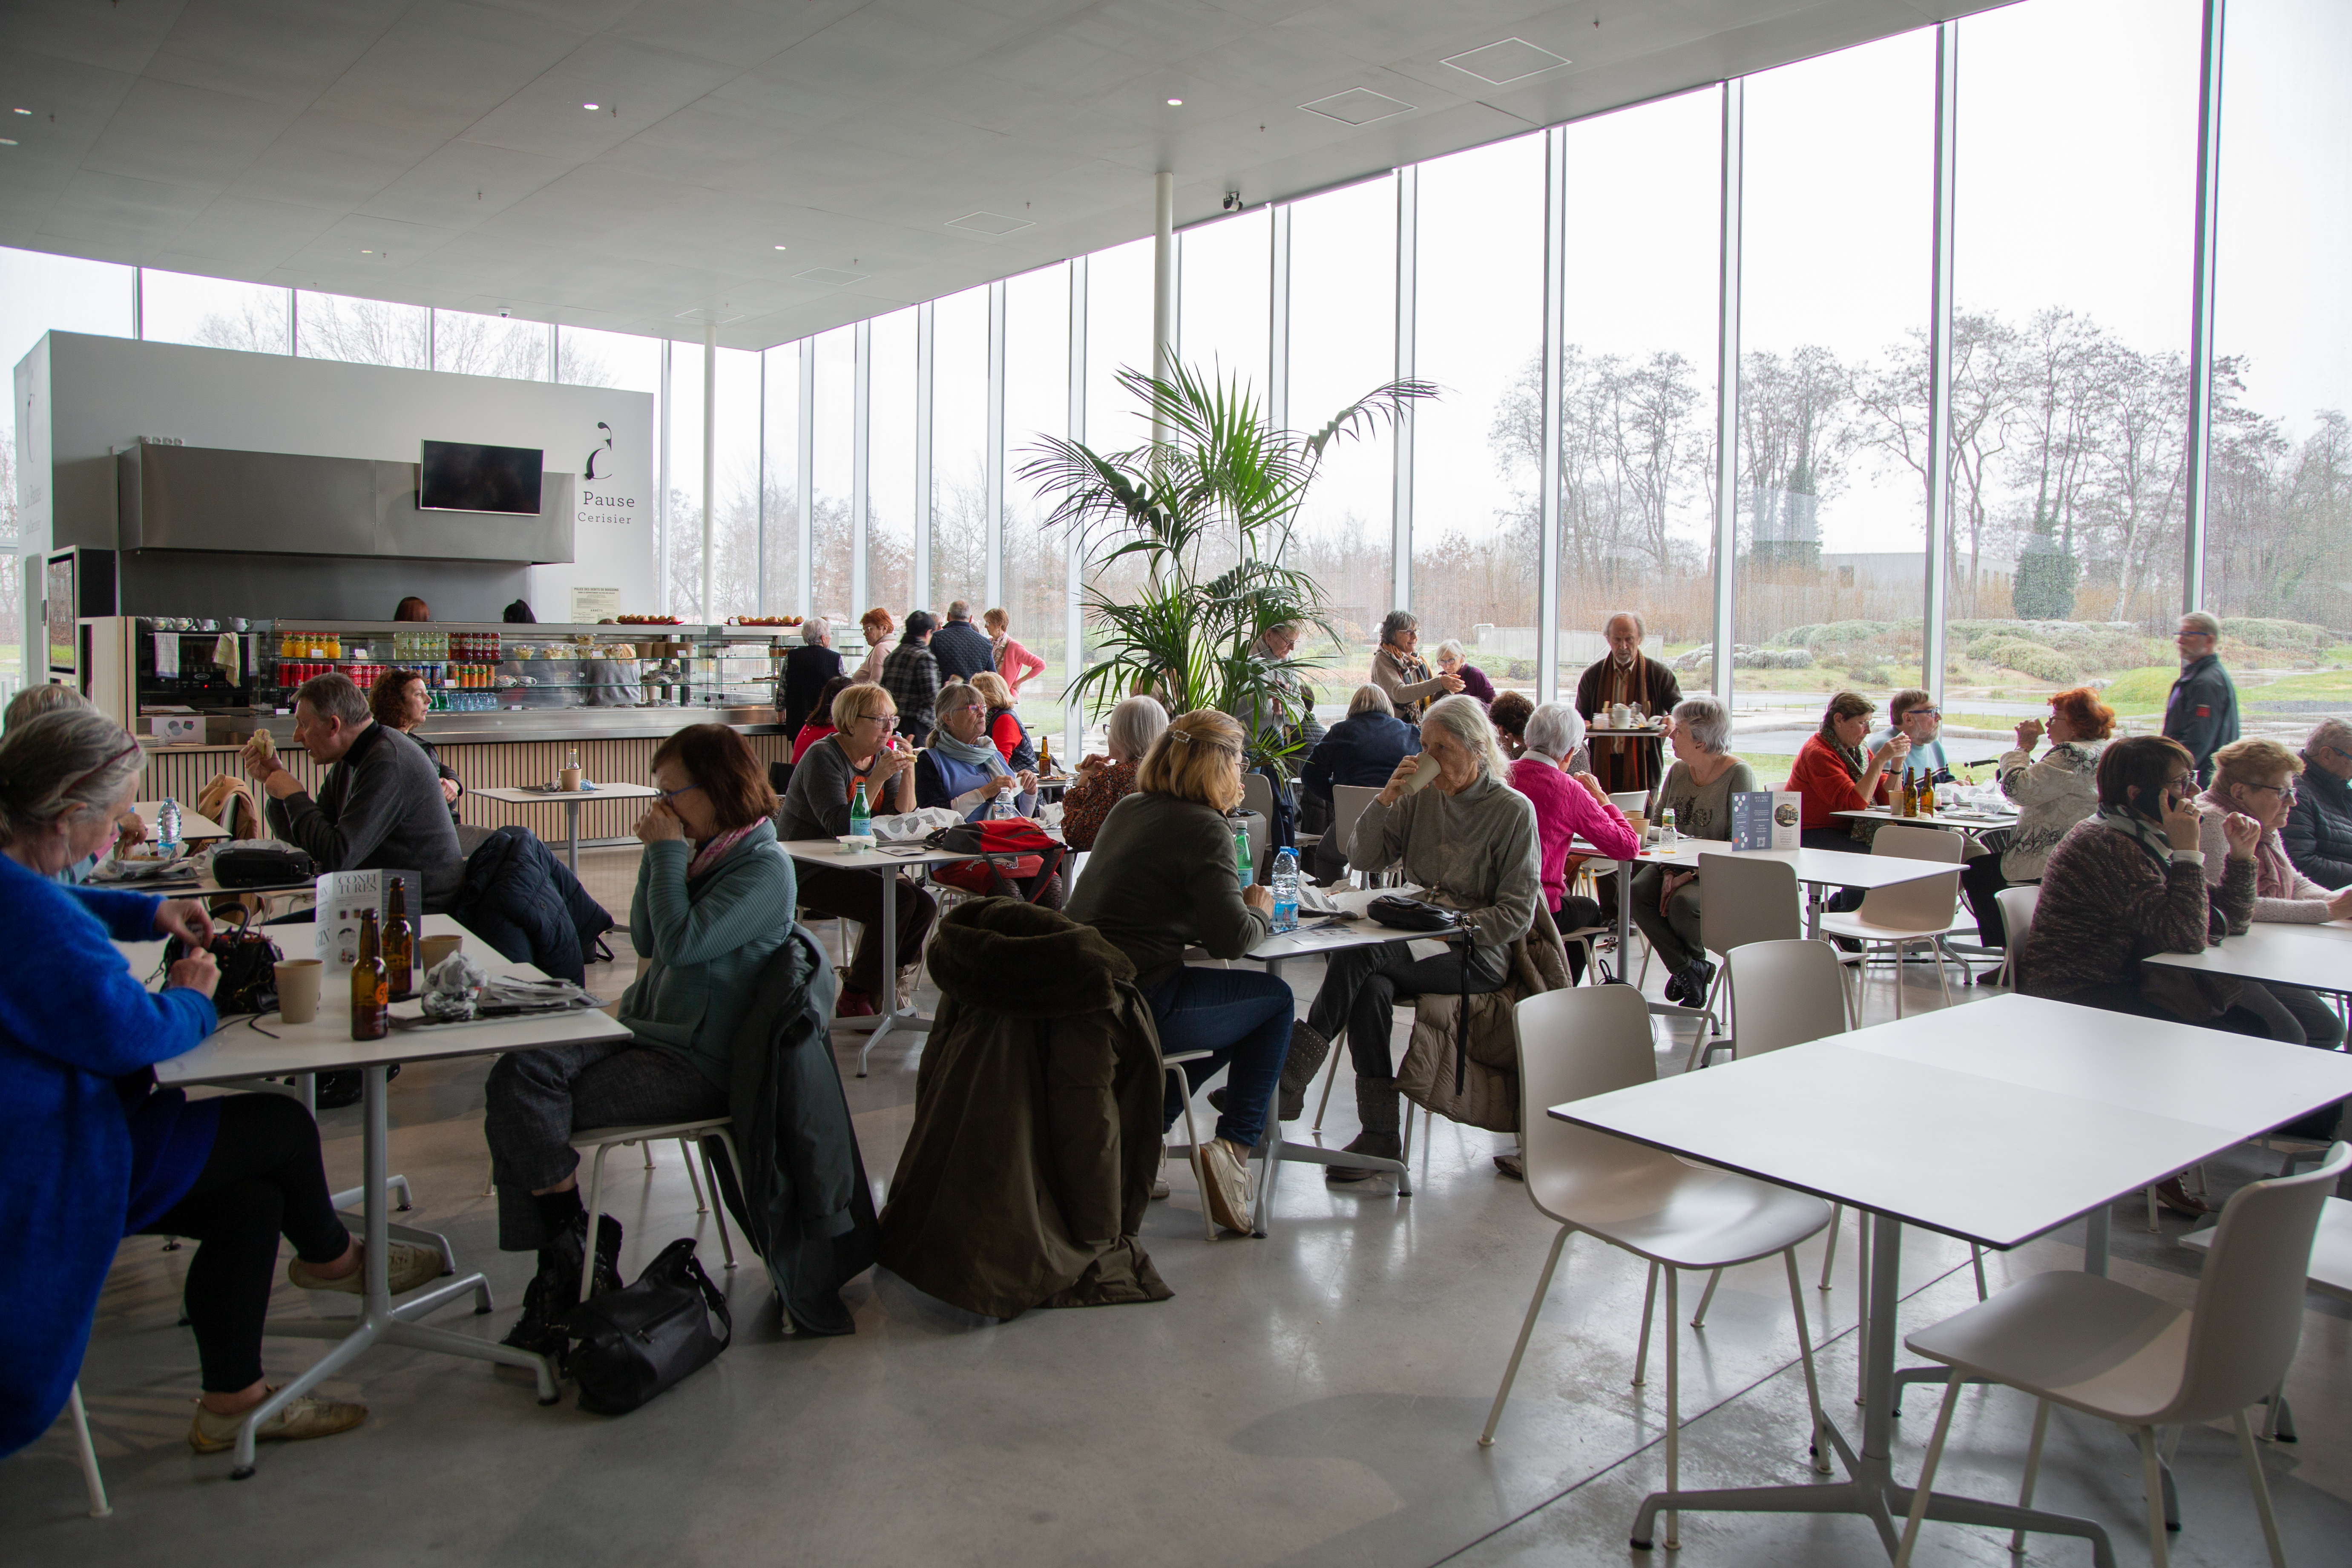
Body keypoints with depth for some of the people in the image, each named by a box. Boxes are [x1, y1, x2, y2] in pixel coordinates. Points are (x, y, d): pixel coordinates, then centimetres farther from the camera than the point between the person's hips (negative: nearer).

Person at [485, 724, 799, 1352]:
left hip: (696, 1063, -8)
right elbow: (646, 941, 15)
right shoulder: (703, 850, 13)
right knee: (516, 1072, -15)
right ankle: (559, 1271, -12)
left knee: (527, 1110, -17)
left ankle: (578, 1251, 3)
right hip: (646, 1030, 8)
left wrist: (668, 854, -12)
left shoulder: (765, 868, -12)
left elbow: (680, 943, -23)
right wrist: (657, 855, 6)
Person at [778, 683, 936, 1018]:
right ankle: (853, 1001, -11)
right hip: (811, 873, -7)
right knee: (898, 900, -26)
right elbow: (841, 827, -25)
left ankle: (881, 986, 6)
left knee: (924, 904, -14)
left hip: (858, 865, 7)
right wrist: (878, 777, -28)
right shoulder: (823, 757, -13)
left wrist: (908, 772, -10)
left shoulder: (882, 755, 9)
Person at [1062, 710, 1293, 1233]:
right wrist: (1261, 913, 5)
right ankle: (1235, 1145, 6)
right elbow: (1232, 938, -16)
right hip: (1137, 1007, -8)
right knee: (1274, 998, 13)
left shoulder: (1127, 810, 13)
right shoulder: (1204, 828, -11)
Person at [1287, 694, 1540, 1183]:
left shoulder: (1513, 809, -3)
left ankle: (1293, 1072, -25)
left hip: (1478, 956, -4)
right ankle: (1380, 1137, -27)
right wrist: (1386, 798, -7)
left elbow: (1518, 913, -7)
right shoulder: (1421, 798, 12)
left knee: (1358, 955, -30)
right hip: (1418, 946, 4)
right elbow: (1362, 857, 6)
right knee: (1370, 989, -31)